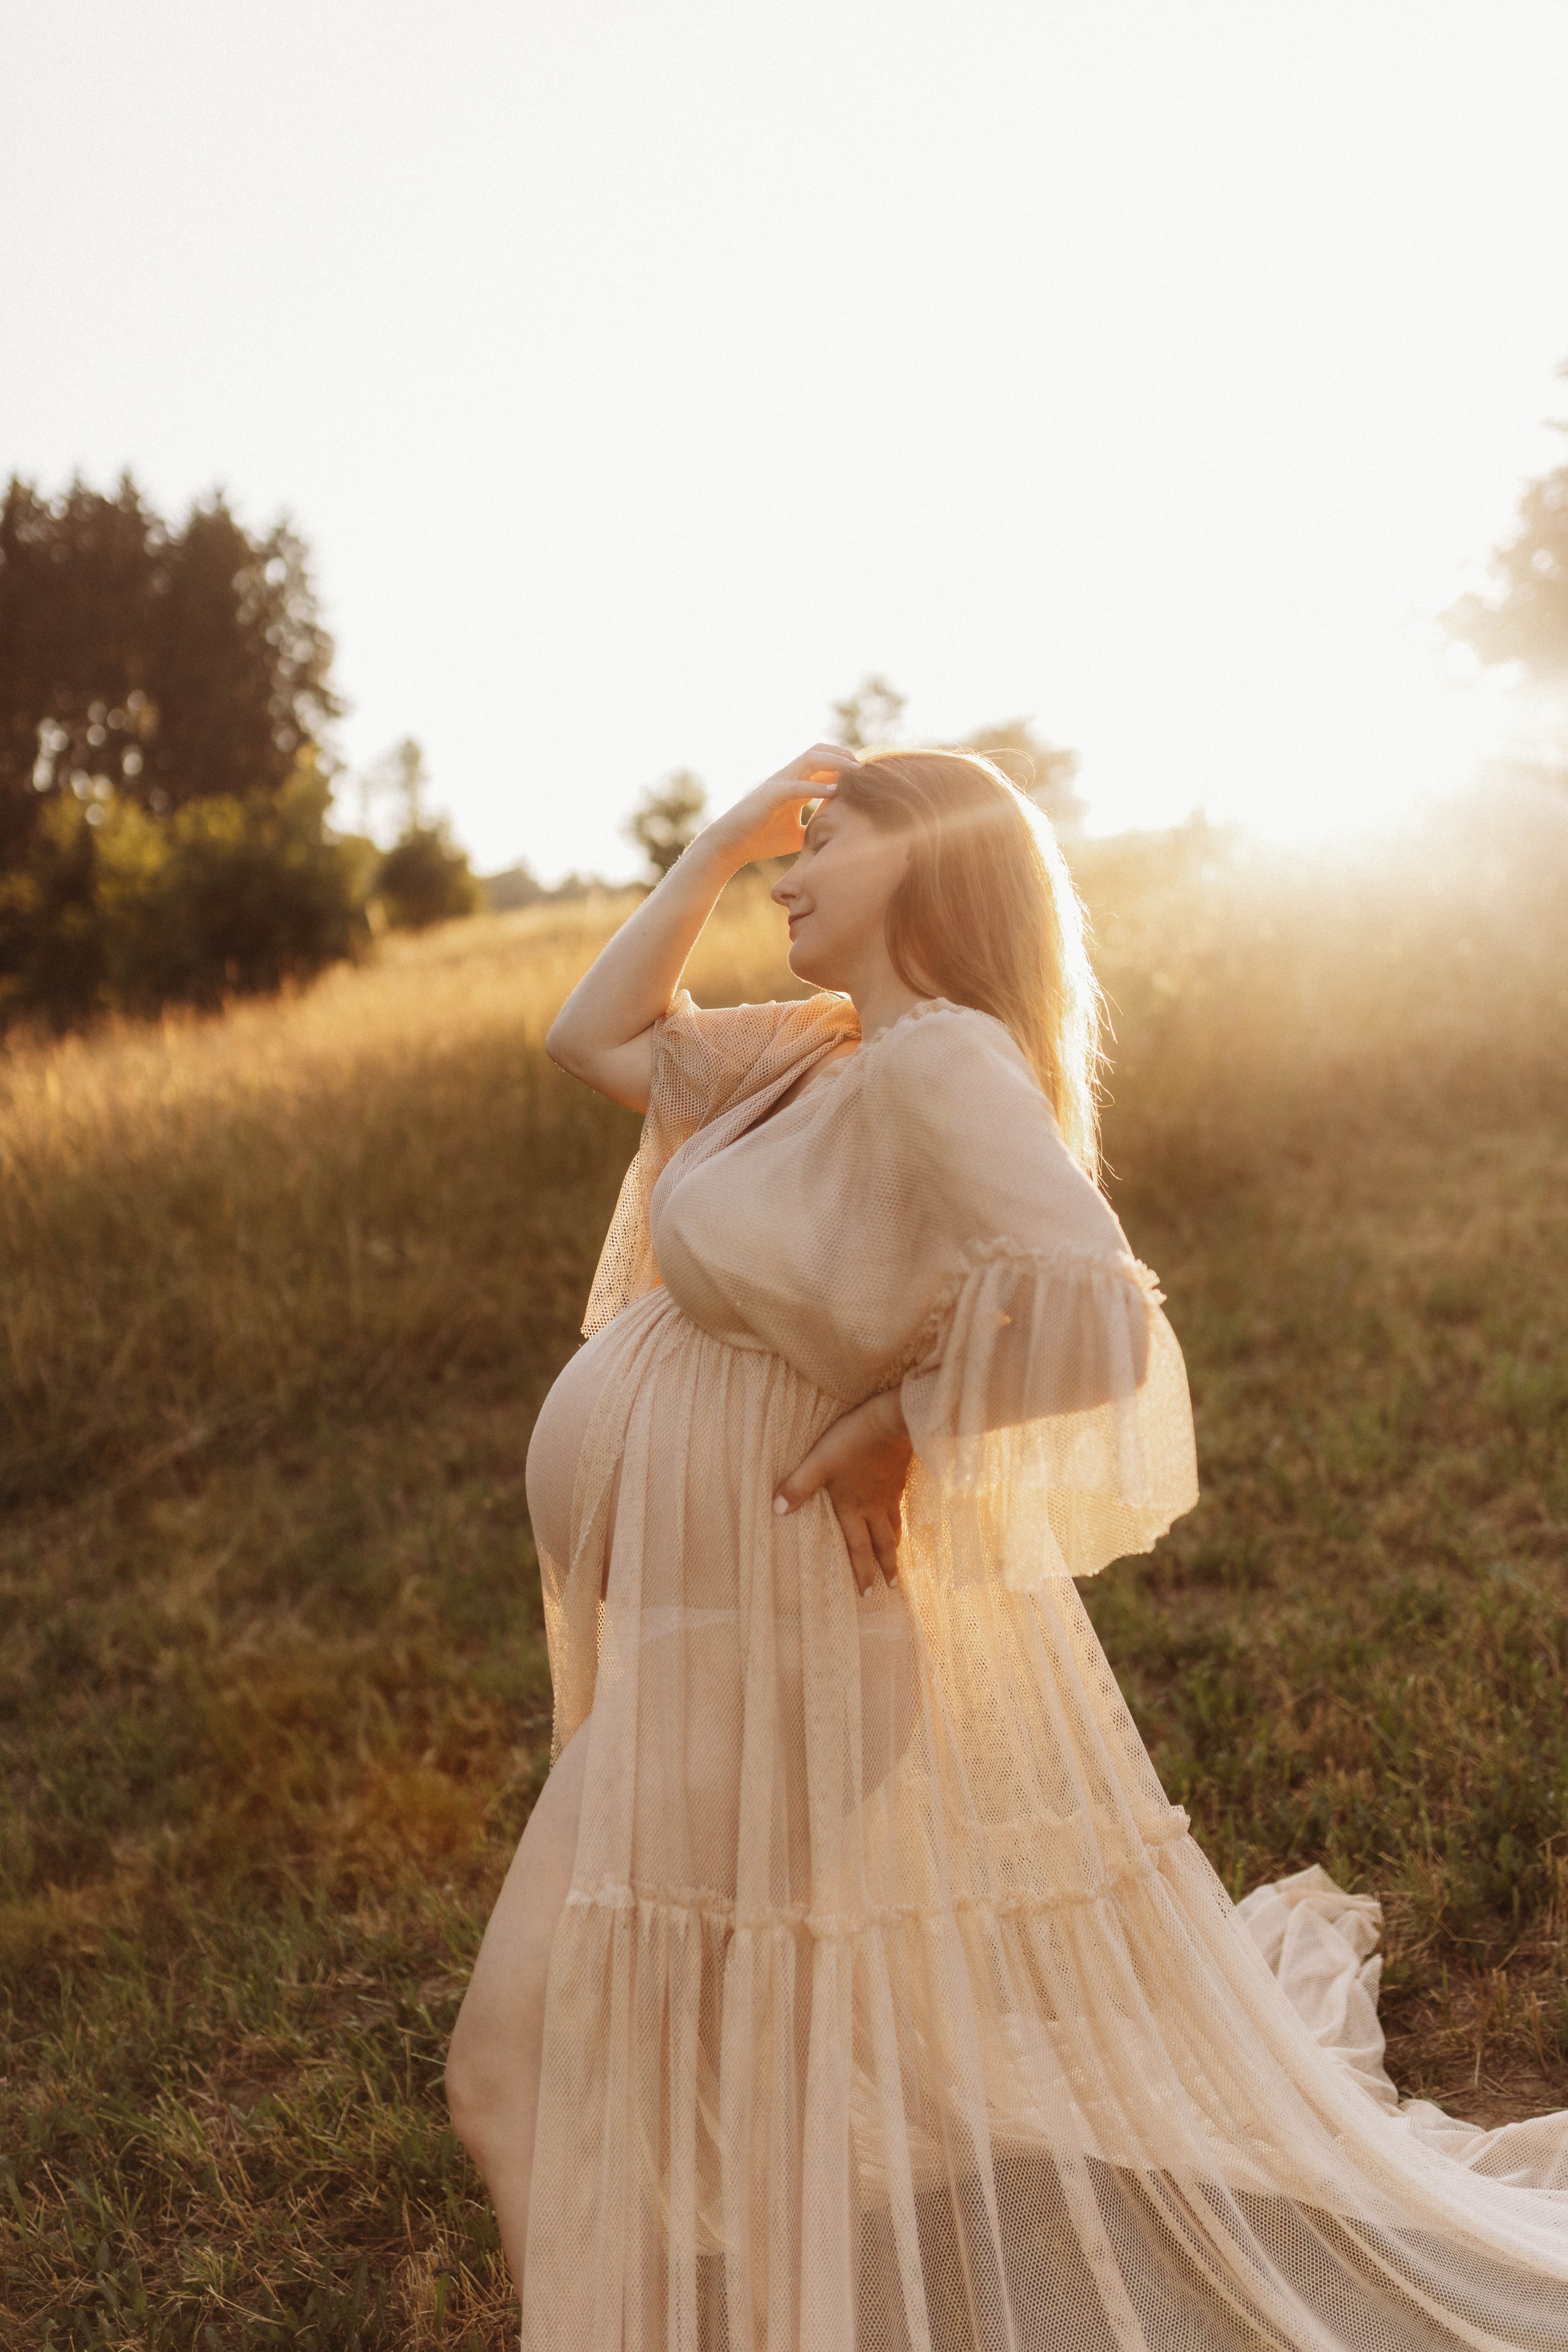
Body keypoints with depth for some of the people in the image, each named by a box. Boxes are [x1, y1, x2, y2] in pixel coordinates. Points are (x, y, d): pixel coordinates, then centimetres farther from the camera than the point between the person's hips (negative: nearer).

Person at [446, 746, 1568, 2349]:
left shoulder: (942, 1060, -23)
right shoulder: (826, 1051, 5)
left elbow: (1087, 1316, -36)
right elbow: (594, 1041, 13)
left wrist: (893, 1420, -22)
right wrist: (718, 842, 8)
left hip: (778, 1670, -9)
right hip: (712, 1656, 9)